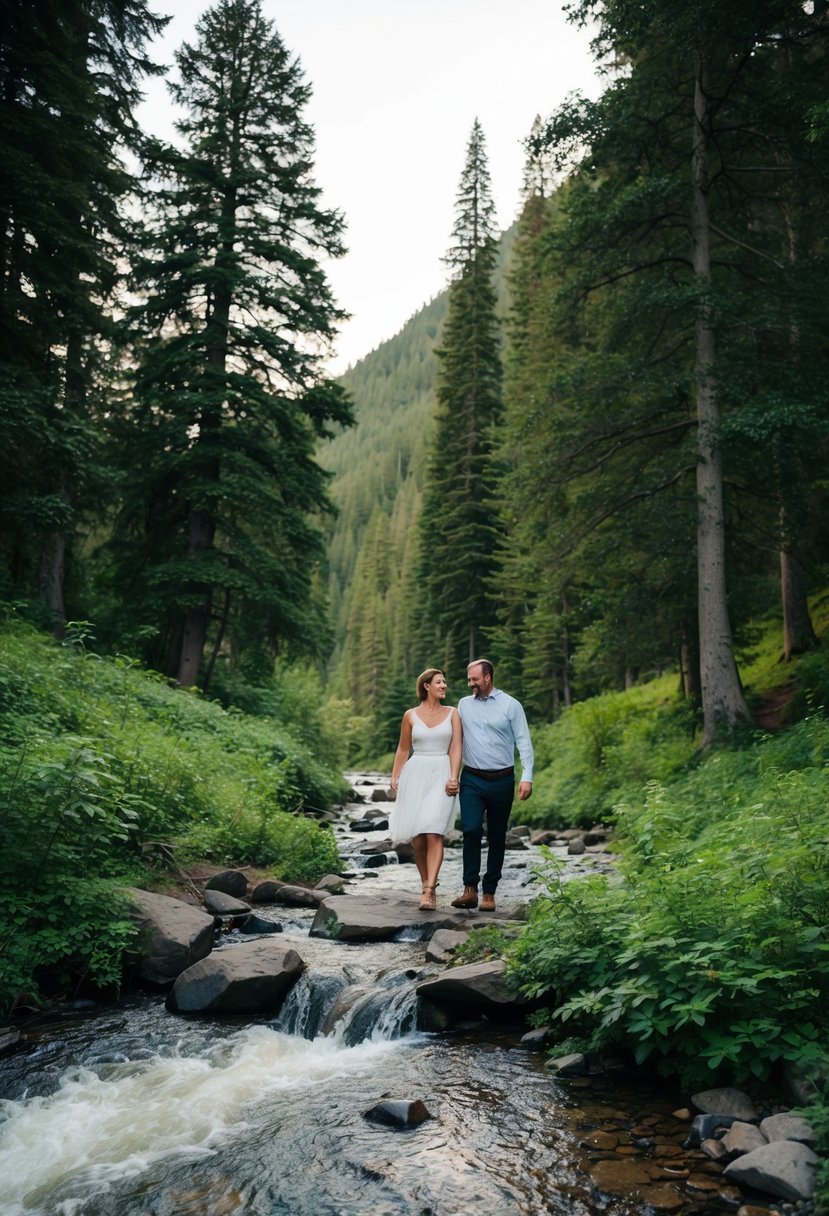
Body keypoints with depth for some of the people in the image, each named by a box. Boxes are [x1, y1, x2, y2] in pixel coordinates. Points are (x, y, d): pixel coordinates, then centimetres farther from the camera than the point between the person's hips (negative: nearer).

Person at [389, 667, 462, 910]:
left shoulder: (452, 714, 7)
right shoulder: (410, 715, 8)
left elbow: (456, 748, 0)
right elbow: (403, 749, 13)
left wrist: (453, 777, -12)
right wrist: (394, 777, 4)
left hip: (441, 775, -1)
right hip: (415, 774, 1)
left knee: (433, 833, -15)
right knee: (418, 835, 1)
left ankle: (429, 891, -18)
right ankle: (427, 886, 16)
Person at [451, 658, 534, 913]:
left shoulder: (510, 705, -2)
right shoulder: (464, 704, 8)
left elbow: (523, 742, -4)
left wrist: (527, 777, -13)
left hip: (502, 780, -1)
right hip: (472, 779, 1)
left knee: (497, 837, 6)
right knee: (471, 831, -13)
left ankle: (489, 893, 14)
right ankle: (470, 890, -9)